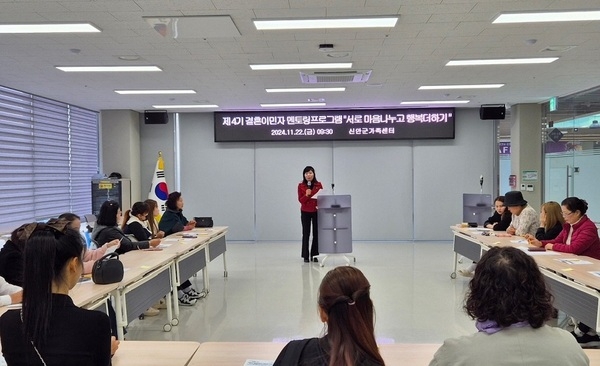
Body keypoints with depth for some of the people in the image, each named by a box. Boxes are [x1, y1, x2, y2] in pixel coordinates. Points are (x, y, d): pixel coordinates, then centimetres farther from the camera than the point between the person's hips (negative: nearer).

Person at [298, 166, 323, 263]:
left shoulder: (319, 185, 1)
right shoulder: (301, 186, -2)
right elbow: (300, 200, -4)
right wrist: (306, 195, -22)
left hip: (316, 211, 1)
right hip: (305, 212, -1)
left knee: (316, 233, 2)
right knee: (306, 234, 1)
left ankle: (314, 255, 12)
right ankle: (305, 256, 8)